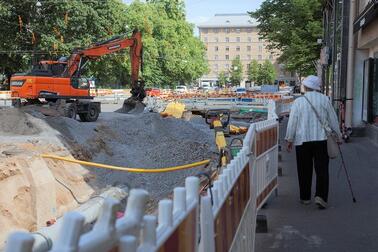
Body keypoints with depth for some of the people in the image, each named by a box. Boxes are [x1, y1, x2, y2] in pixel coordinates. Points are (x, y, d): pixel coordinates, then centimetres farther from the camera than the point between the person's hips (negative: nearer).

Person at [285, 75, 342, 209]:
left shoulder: (298, 101, -2)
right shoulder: (325, 100, 1)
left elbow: (292, 122, -1)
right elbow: (333, 120, 7)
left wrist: (290, 139, 8)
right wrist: (338, 136, 18)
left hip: (302, 140, 0)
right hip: (321, 139, 0)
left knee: (304, 170, 10)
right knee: (322, 169, 2)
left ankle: (305, 197, 18)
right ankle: (321, 196, -10)